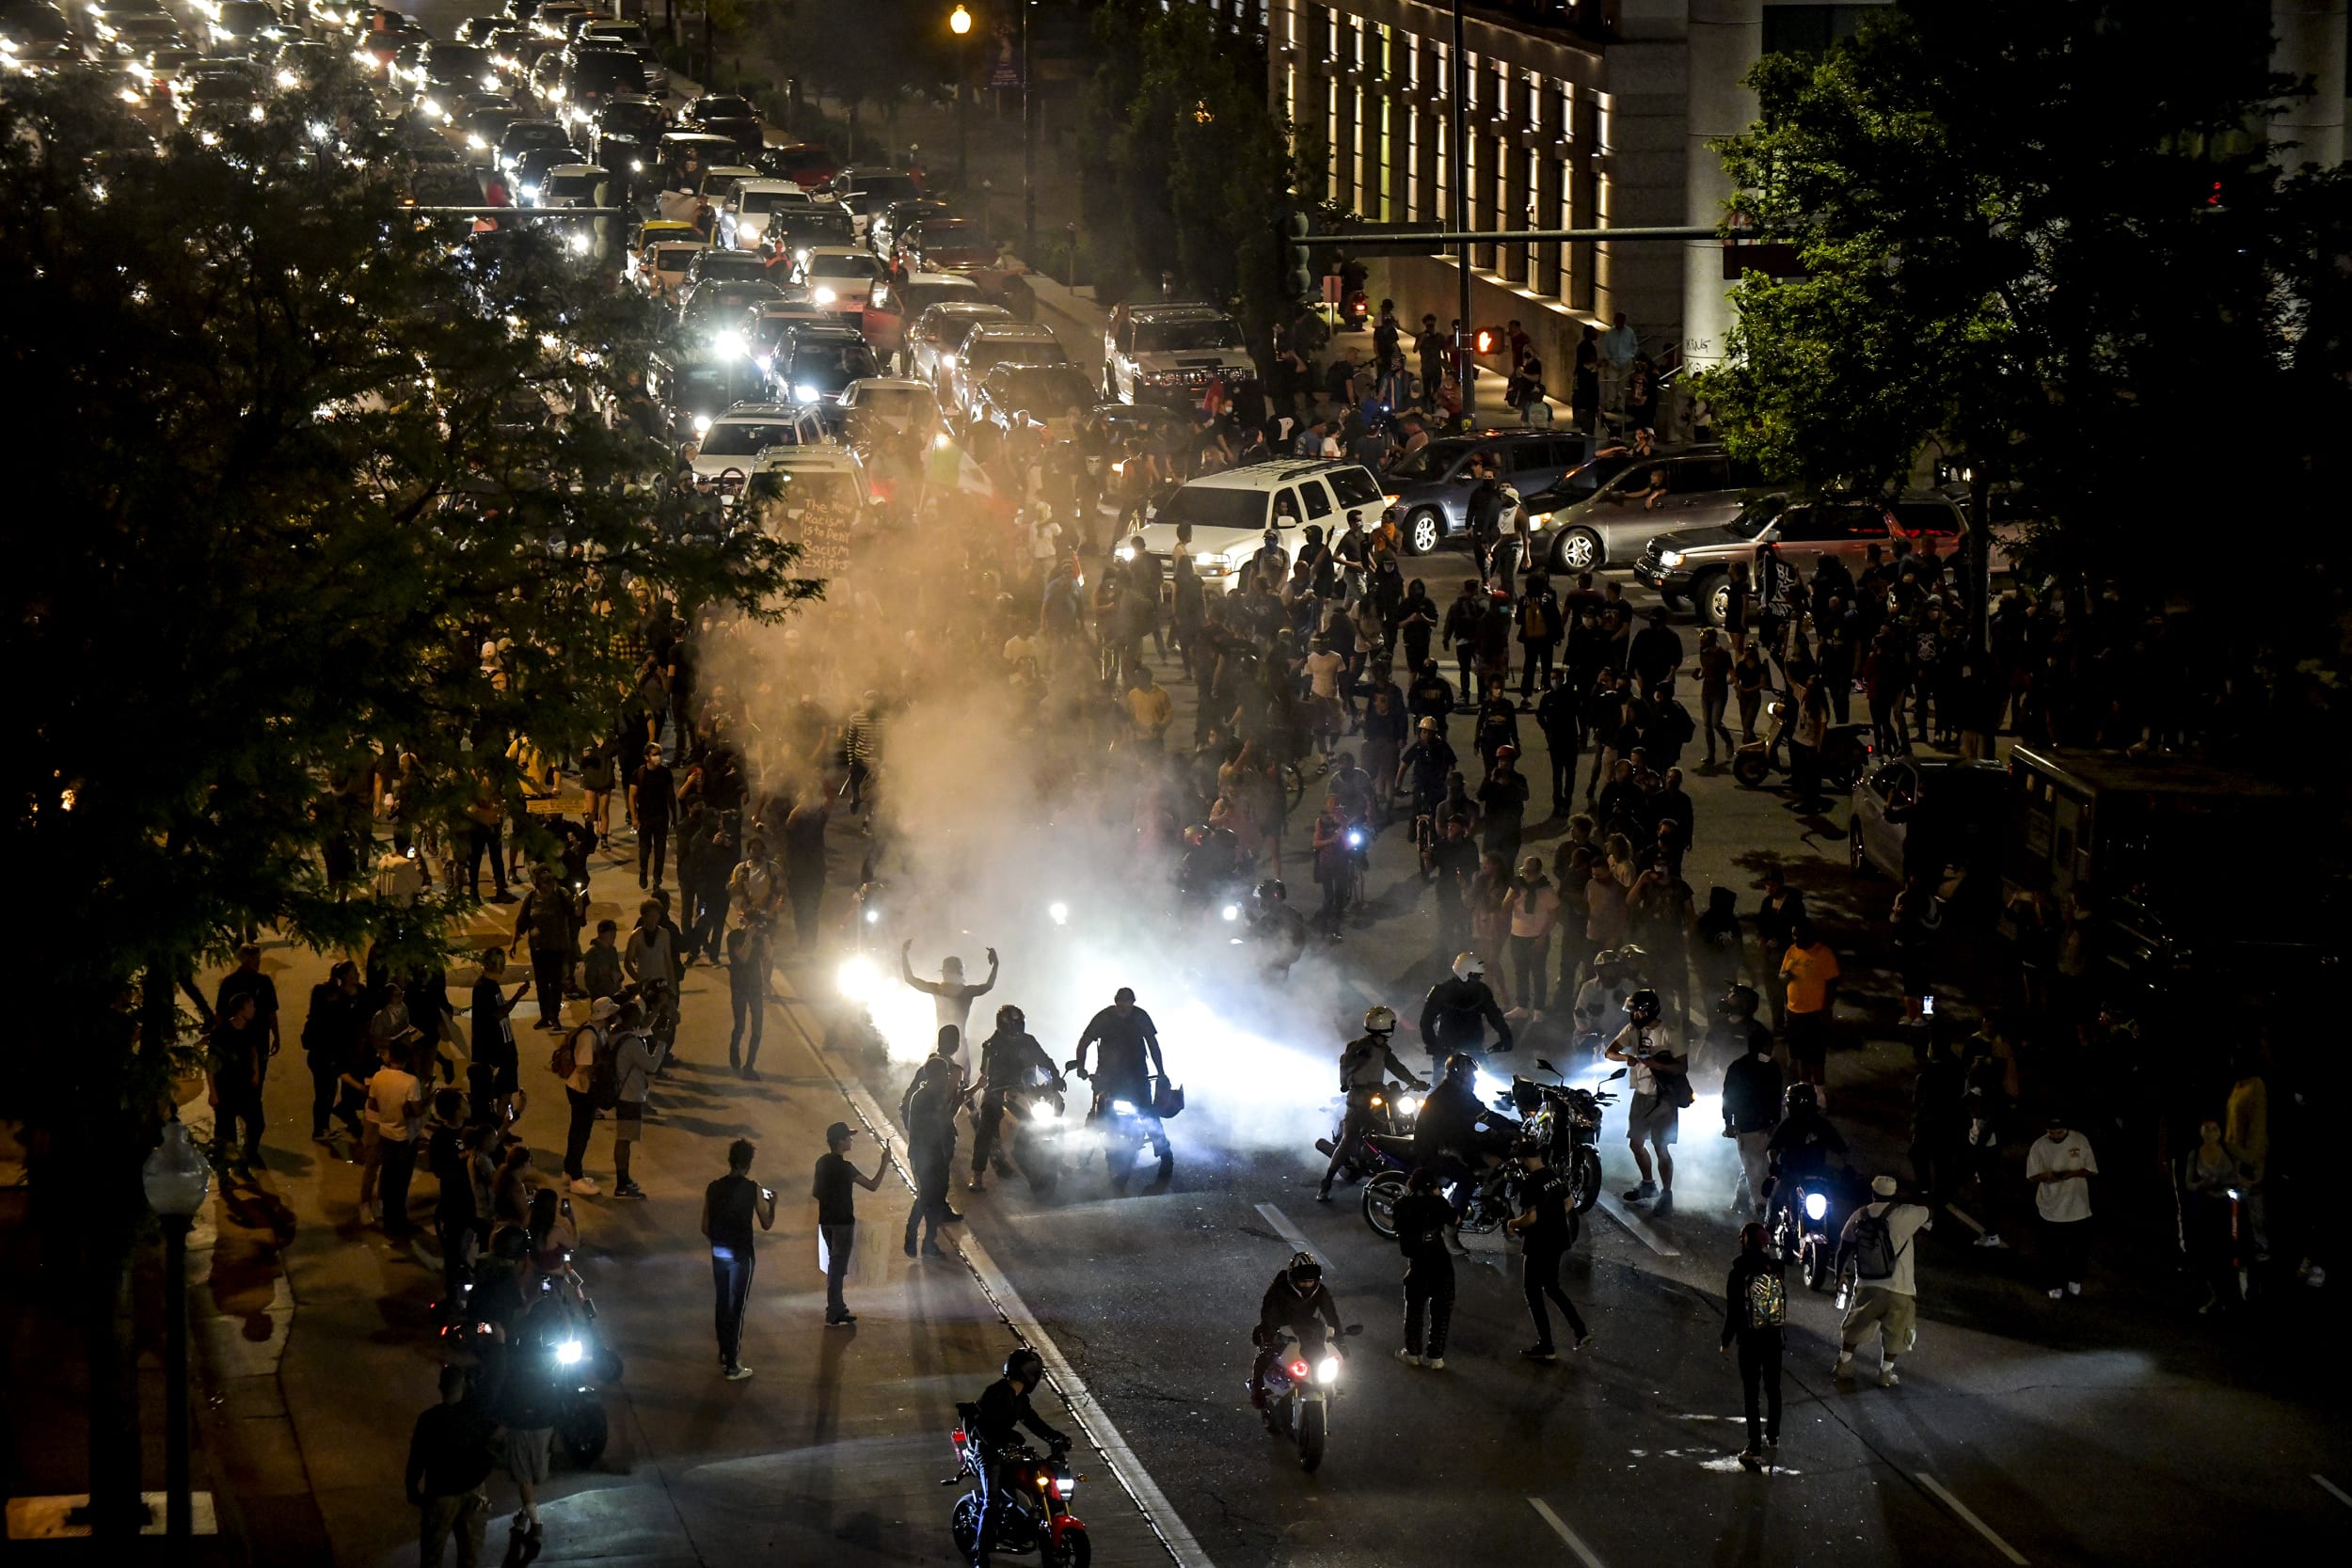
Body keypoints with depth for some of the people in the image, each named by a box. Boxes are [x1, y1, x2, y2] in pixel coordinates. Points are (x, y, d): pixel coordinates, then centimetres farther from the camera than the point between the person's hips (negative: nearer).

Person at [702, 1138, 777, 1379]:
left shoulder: (713, 1188, 0)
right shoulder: (753, 1190, -12)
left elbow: (705, 1228, 5)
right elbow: (766, 1224, -3)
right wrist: (772, 1204, 15)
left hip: (718, 1253, 4)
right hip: (740, 1255, -4)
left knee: (722, 1305, 19)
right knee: (736, 1308, 0)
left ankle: (724, 1357, 30)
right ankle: (732, 1366, 1)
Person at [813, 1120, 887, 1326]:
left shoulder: (822, 1162, 4)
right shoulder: (844, 1167, -21)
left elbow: (815, 1193, 12)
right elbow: (873, 1185, -20)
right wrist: (884, 1163, -11)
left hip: (826, 1221, 8)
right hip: (842, 1222, -8)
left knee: (835, 1265, 18)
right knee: (837, 1267, -2)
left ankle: (839, 1309, 26)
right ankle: (833, 1316, 0)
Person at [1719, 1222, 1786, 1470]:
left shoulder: (1739, 1275, -17)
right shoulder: (1777, 1270, -5)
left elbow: (1732, 1312, -11)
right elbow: (1785, 1304, 4)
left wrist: (1726, 1341, 0)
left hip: (1750, 1340, -4)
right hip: (1774, 1338, 4)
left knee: (1751, 1394, 2)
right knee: (1773, 1388, 20)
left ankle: (1755, 1448, 0)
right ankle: (1773, 1437, 34)